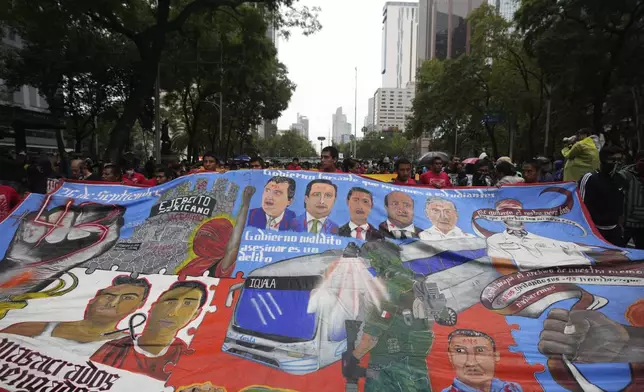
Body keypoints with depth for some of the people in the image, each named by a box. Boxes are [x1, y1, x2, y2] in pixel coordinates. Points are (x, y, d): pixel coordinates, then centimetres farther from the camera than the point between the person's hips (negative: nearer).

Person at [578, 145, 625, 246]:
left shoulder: (620, 180, 8)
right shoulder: (589, 178, -12)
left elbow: (621, 205, 18)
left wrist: (620, 226, 19)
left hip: (614, 230, 6)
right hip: (594, 229, -6)